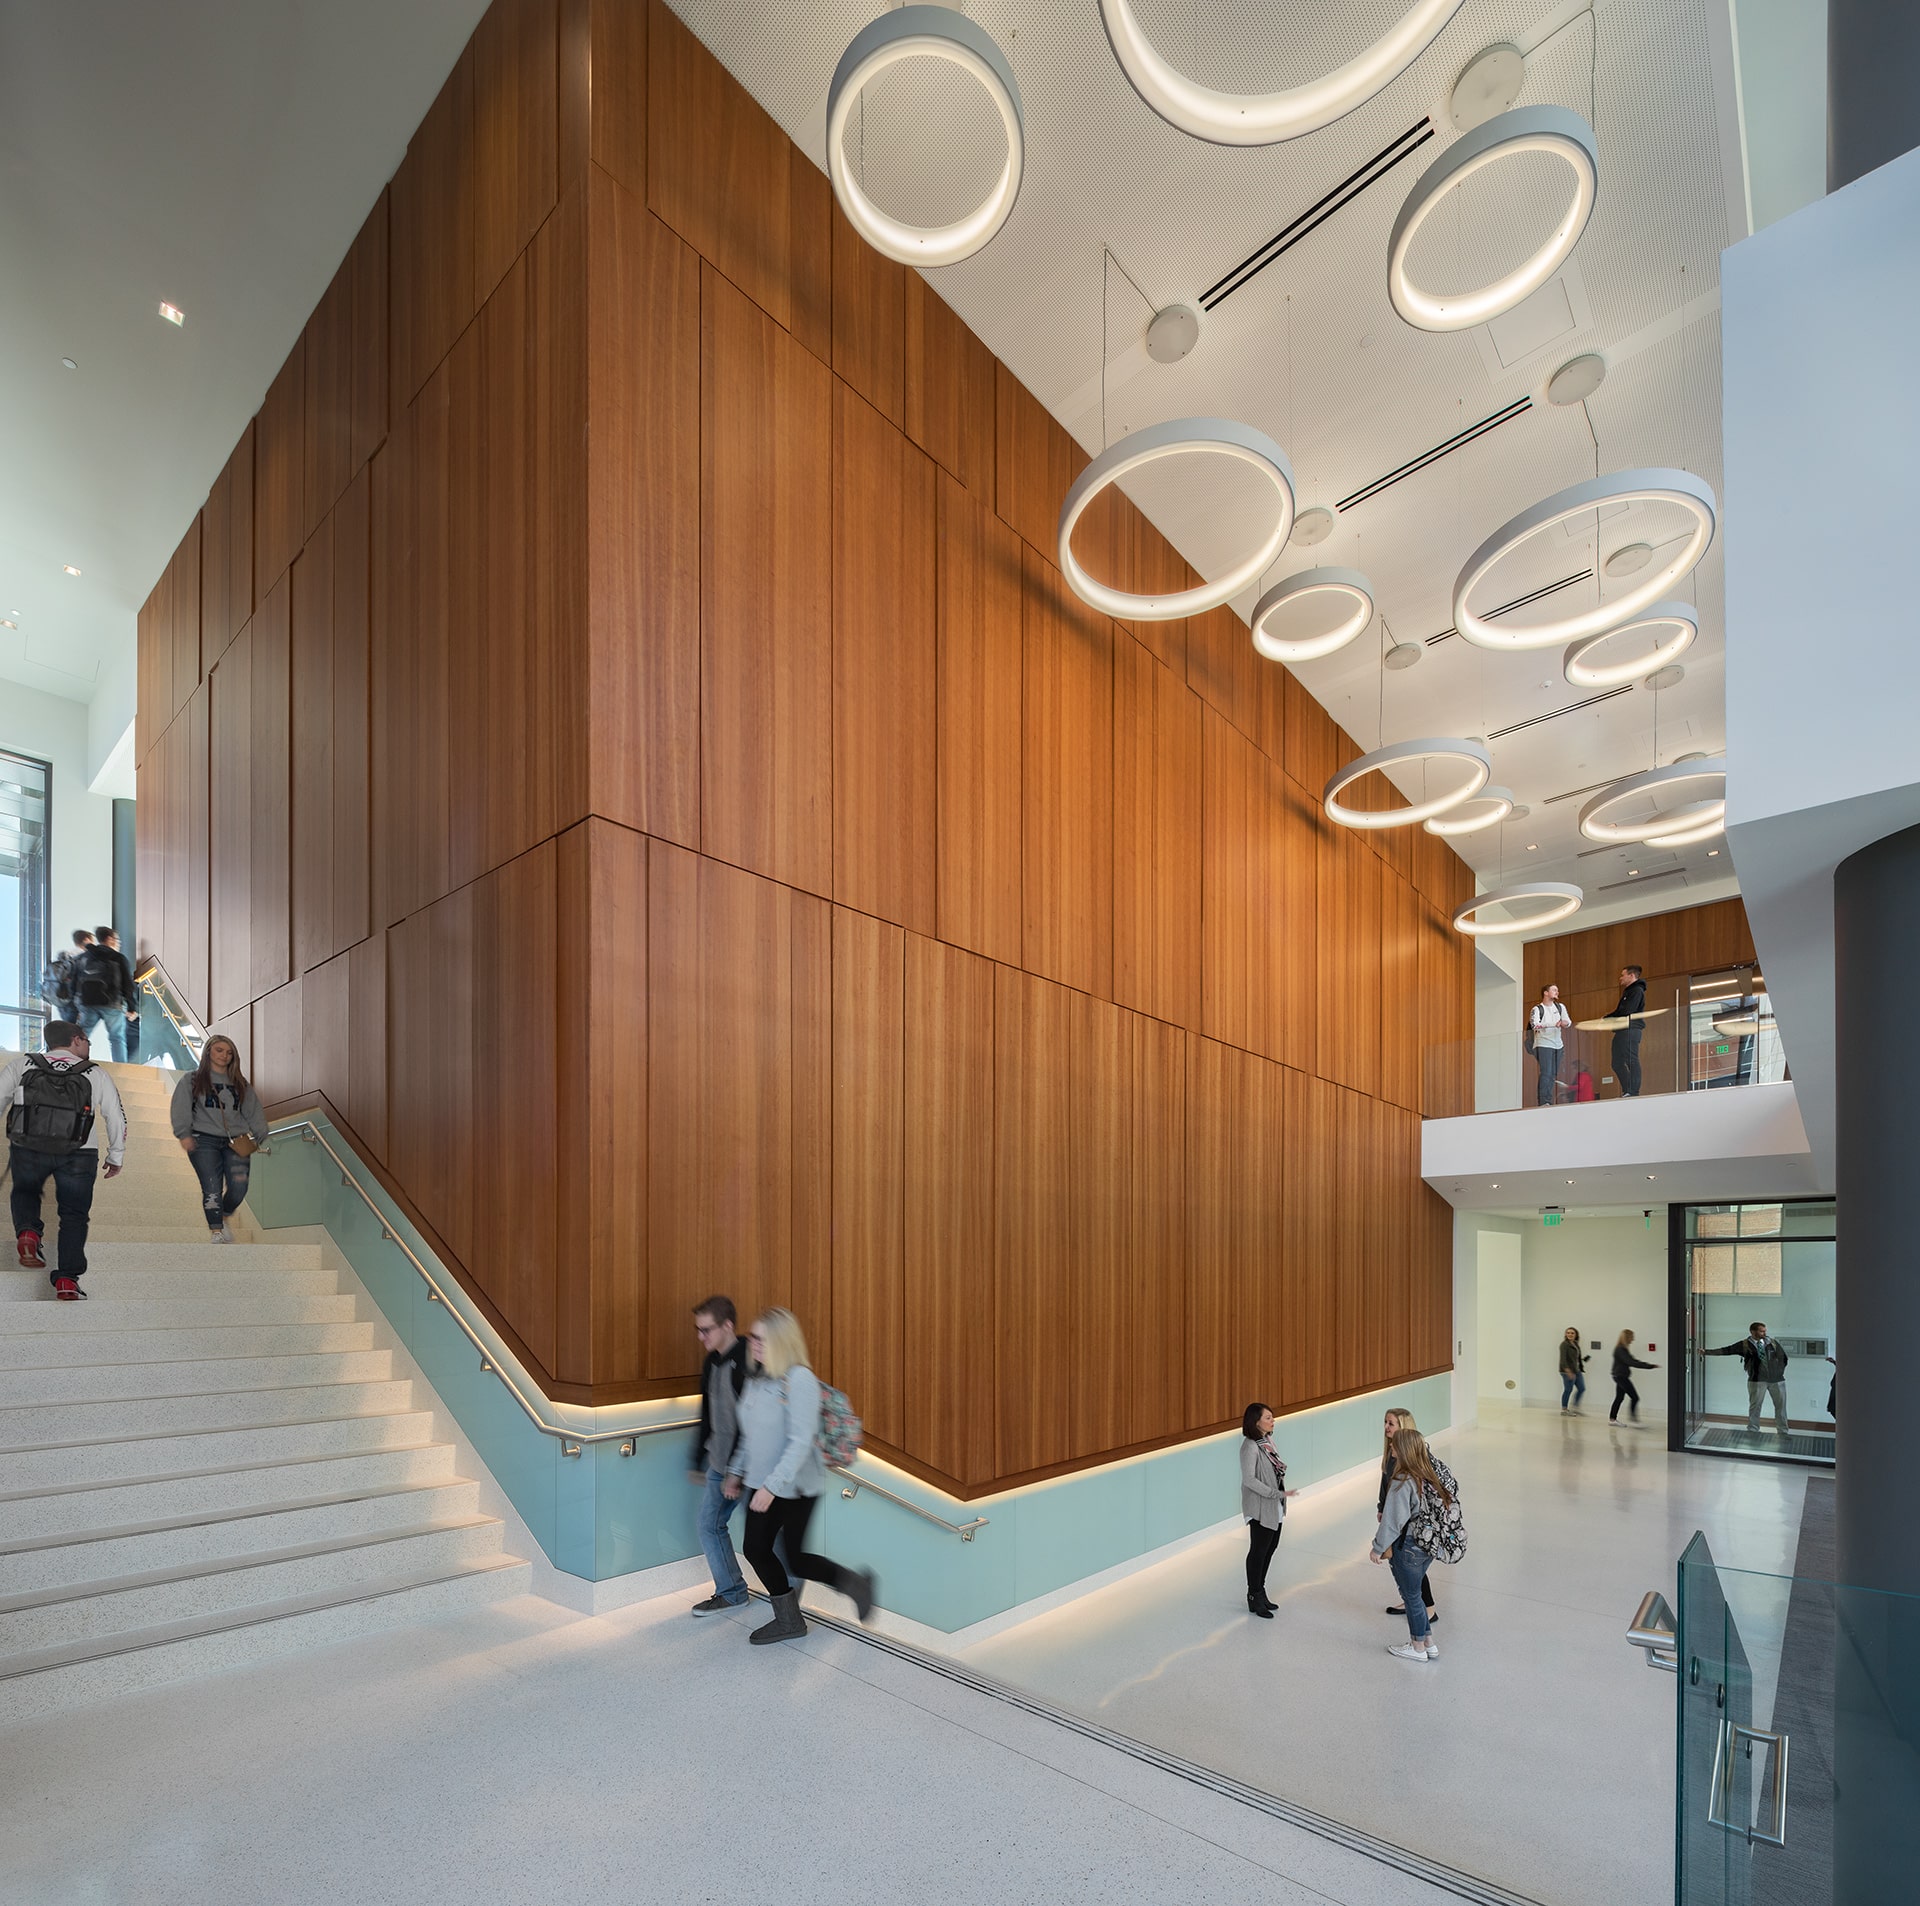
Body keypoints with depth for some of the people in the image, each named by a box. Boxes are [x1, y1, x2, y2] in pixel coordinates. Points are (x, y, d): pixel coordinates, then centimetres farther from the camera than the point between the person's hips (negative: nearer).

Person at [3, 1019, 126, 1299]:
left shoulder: (21, 1065, 5)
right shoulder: (97, 1075, 3)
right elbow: (116, 1118, 5)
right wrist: (116, 1157, 16)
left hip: (28, 1149, 1)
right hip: (79, 1154, -1)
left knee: (25, 1192, 28)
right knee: (74, 1213, 9)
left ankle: (27, 1232, -1)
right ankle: (67, 1278, 1)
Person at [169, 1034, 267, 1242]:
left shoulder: (240, 1083, 21)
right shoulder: (192, 1079, 12)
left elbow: (254, 1111, 16)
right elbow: (181, 1108, 0)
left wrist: (257, 1137, 4)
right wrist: (184, 1133, -13)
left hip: (236, 1143, 3)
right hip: (204, 1141, -2)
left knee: (239, 1187, -10)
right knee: (212, 1188, -11)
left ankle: (224, 1218, 17)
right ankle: (216, 1232, -6)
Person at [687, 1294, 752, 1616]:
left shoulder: (749, 1362, -23)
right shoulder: (711, 1361, 6)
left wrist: (737, 1472, -22)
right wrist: (699, 1462, 18)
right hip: (719, 1462, 8)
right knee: (710, 1526, 13)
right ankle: (731, 1592, 30)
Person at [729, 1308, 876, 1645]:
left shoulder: (799, 1380, -23)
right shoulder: (756, 1378, 3)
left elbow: (801, 1441, -25)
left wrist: (772, 1485, -27)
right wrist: (737, 1470, 18)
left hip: (795, 1487, -8)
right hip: (763, 1484, 8)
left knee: (795, 1559, 0)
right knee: (755, 1548, 11)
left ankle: (854, 1582, 24)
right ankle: (788, 1621, 30)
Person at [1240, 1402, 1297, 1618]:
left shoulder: (1268, 1440, 3)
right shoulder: (1250, 1446, -22)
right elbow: (1249, 1479, -25)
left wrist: (1280, 1468, -2)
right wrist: (1277, 1493, -25)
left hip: (1275, 1507, 8)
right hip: (1260, 1508, -8)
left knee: (1270, 1548, 17)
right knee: (1258, 1551, 4)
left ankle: (1259, 1592, 32)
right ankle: (1254, 1598, 18)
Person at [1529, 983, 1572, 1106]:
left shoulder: (1560, 1007, 14)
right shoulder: (1537, 1009, -4)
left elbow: (1568, 1021, 7)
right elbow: (1535, 1024, -20)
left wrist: (1564, 1023, -18)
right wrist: (1554, 1024, -30)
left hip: (1558, 1045, 6)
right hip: (1543, 1045, -6)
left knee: (1553, 1075, 7)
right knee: (1546, 1073, -14)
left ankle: (1549, 1102, 13)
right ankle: (1543, 1102, -15)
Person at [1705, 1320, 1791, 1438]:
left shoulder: (1772, 1343, 3)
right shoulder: (1745, 1345, -5)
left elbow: (1783, 1357, 14)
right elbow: (1725, 1350, -6)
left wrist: (1780, 1371, 8)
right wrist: (1706, 1352, -11)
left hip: (1776, 1379, 2)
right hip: (1757, 1380, -2)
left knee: (1781, 1406, 10)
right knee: (1755, 1406, 4)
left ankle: (1783, 1433, 23)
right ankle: (1753, 1432, 14)